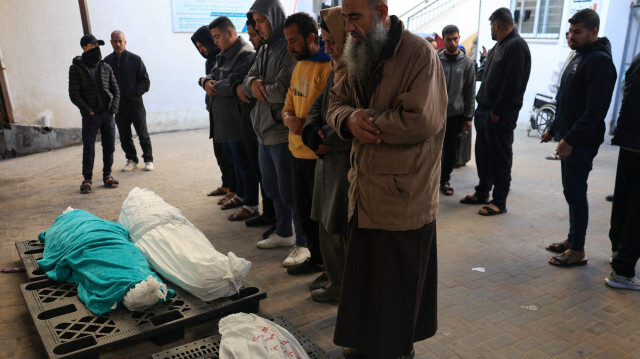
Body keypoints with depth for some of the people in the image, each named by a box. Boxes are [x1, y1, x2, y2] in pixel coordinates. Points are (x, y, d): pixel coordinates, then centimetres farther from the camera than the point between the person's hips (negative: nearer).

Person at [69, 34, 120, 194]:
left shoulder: (106, 67, 10)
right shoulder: (76, 68, -1)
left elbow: (115, 90, 11)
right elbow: (74, 94, -5)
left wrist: (113, 109, -3)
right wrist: (88, 111, -10)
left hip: (108, 114, 3)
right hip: (90, 116, -3)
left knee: (109, 147, 7)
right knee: (88, 150, -1)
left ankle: (107, 175, 20)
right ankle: (87, 179, 11)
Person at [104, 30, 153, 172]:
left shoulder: (135, 59, -1)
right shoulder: (107, 61, 5)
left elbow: (145, 81, -1)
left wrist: (135, 93, -12)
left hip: (135, 103, -3)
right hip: (118, 106, 3)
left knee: (143, 134, 3)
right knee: (124, 136, 8)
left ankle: (148, 160, 14)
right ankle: (131, 160, 20)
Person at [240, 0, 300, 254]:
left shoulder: (289, 50, -14)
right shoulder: (264, 50, 15)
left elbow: (282, 91, -22)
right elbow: (247, 80, 13)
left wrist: (249, 89, -6)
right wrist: (253, 83, -12)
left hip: (283, 131, -9)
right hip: (264, 131, 9)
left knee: (289, 191, -1)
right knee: (272, 187, 19)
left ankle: (303, 242, 13)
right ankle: (283, 233, 35)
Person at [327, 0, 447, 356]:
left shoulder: (419, 54, -14)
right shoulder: (359, 56, 11)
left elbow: (420, 120, -25)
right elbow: (336, 103, 11)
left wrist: (364, 120, -14)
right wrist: (349, 120, -13)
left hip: (404, 196, -7)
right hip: (365, 191, 7)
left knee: (398, 284, 10)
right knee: (363, 276, 18)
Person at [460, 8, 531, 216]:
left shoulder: (516, 46, -13)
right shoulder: (499, 46, 19)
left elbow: (512, 83, -20)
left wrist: (497, 111, -20)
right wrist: (482, 104, 12)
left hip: (501, 114, -10)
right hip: (485, 109, 10)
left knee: (500, 158, -2)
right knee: (483, 154, 15)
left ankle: (499, 202, 6)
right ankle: (482, 193, 28)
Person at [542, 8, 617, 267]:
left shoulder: (599, 61, -15)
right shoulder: (579, 57, 16)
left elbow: (596, 109, -23)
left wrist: (571, 139, -24)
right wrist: (554, 129, 22)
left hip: (582, 142, -9)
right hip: (569, 138, 9)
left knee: (575, 193, -4)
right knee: (572, 191, 15)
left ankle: (577, 251, 6)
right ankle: (572, 240, 27)